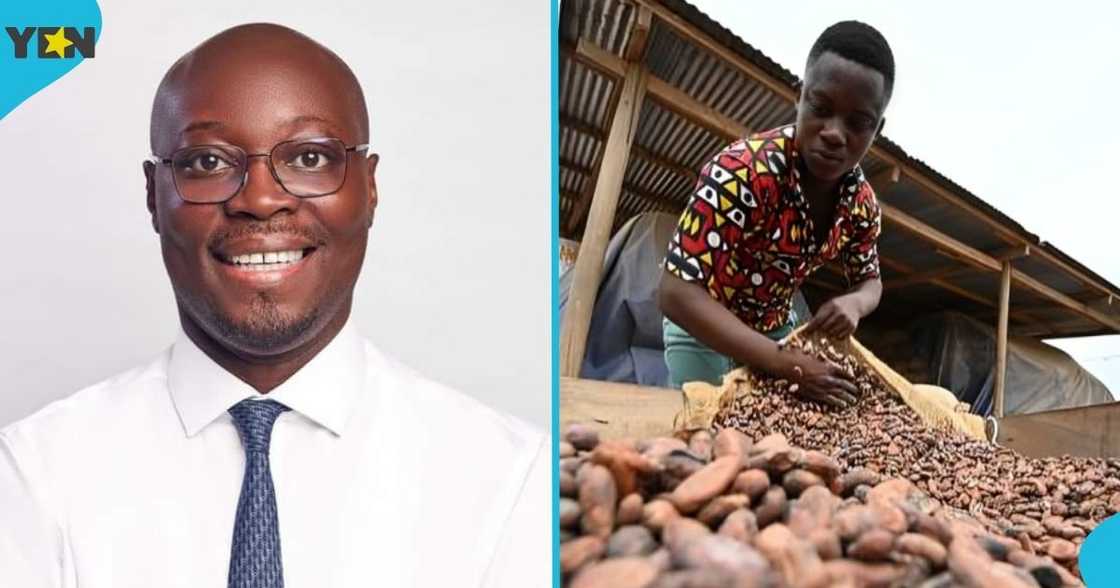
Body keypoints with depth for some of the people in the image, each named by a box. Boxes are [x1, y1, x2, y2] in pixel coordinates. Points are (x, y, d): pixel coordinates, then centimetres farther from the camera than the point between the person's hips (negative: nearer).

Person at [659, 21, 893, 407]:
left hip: (776, 330, 5)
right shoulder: (743, 172, -35)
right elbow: (677, 293, -38)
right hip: (703, 329, -5)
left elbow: (869, 281, 3)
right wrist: (786, 364, -40)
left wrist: (853, 303, -23)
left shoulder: (862, 200, -14)